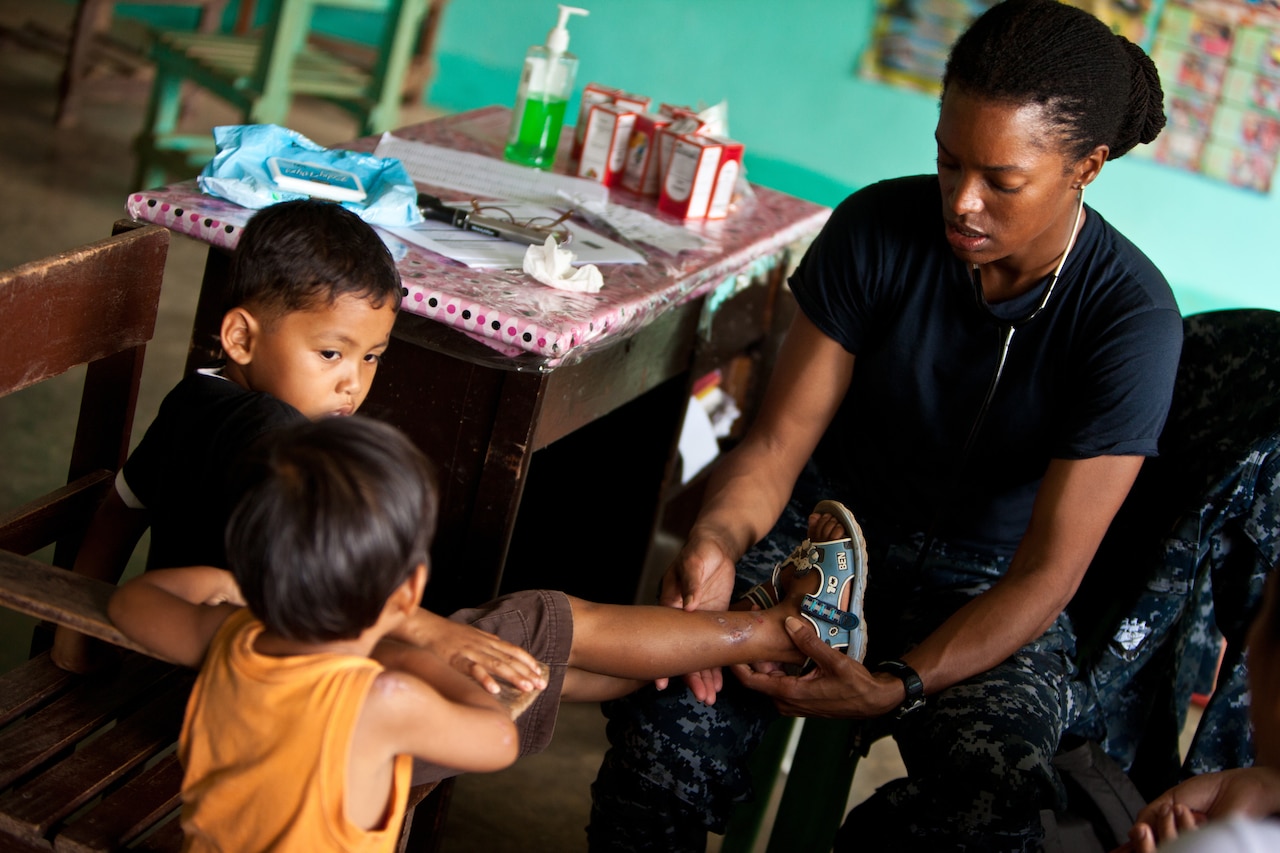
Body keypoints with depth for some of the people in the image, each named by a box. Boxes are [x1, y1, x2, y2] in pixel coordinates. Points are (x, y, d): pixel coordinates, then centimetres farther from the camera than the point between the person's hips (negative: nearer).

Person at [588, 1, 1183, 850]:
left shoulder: (1133, 317, -17)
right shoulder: (880, 228, -11)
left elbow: (1048, 570, -18)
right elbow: (779, 439, -7)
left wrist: (896, 687, -32)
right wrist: (718, 541, -30)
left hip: (987, 596, -1)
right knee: (669, 720, -29)